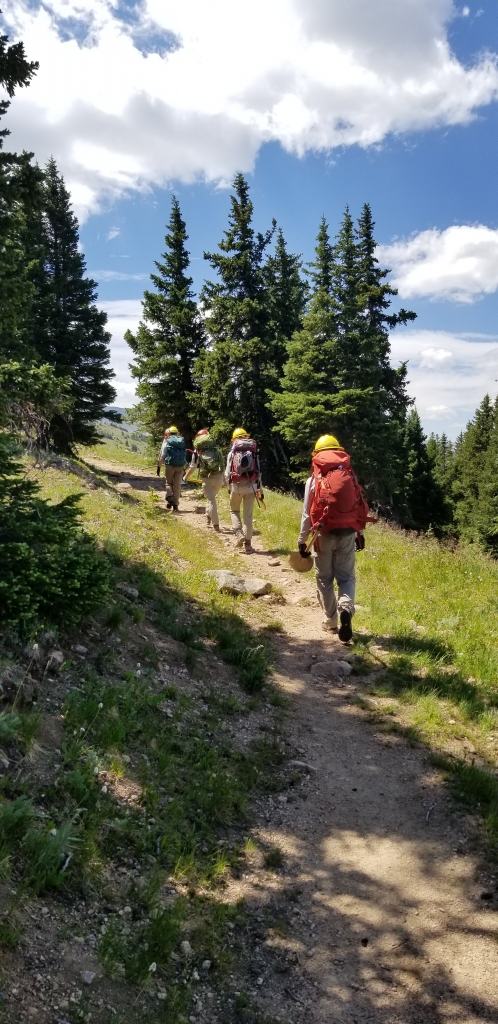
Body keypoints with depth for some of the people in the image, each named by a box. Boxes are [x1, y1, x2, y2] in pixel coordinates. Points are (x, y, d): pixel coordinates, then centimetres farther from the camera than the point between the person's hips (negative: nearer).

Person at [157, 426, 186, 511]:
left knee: (169, 483, 15)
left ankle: (169, 498, -9)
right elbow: (185, 455, 15)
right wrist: (184, 468, 21)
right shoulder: (182, 442, 14)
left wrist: (159, 466, 6)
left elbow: (162, 455, 0)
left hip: (170, 465, -2)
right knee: (177, 485, 6)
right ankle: (175, 504, 4)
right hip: (180, 466, 2)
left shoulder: (166, 442, 4)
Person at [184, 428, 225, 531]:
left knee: (211, 500, 1)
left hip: (207, 479, -4)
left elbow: (192, 467, 7)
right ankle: (209, 517, 30)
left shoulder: (197, 451, 3)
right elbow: (222, 463, 15)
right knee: (211, 497, 25)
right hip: (219, 477, 4)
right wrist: (224, 478, 24)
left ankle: (216, 525, -1)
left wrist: (186, 477, 25)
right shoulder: (215, 448, 13)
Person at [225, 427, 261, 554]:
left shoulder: (232, 453, 1)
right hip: (251, 486, 2)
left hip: (236, 485, -1)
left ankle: (239, 534, 0)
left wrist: (229, 486, 14)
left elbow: (227, 473, -1)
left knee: (234, 510, 20)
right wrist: (259, 488, 11)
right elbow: (258, 472, 6)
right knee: (248, 515, 7)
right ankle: (247, 544, 6)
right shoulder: (254, 452, 7)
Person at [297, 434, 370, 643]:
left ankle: (330, 620, 18)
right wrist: (360, 533, 17)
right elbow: (360, 507, 6)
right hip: (348, 533, 2)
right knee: (346, 577, 10)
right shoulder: (350, 476, 5)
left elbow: (307, 513, -2)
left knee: (324, 578, 13)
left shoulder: (314, 479, -2)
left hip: (325, 534, -2)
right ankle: (346, 608, -16)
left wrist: (302, 539, 6)